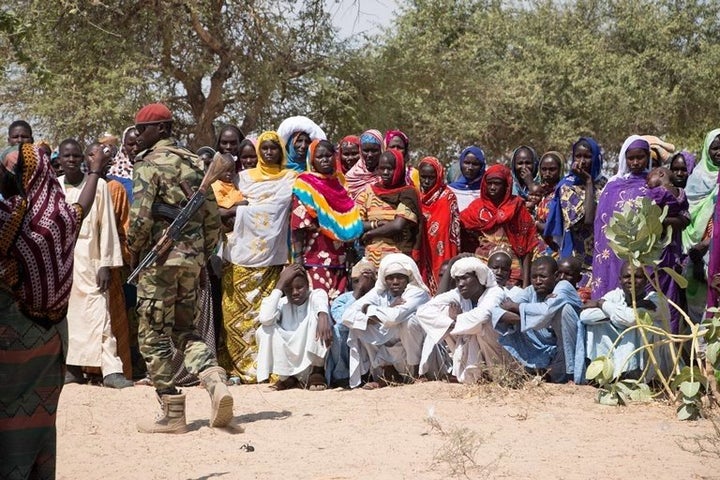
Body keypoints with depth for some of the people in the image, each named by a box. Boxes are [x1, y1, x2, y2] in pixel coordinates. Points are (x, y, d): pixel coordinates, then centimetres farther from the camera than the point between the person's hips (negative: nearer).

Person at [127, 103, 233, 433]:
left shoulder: (150, 164, -8)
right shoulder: (194, 164, 13)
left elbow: (140, 217, -16)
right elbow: (212, 216, 13)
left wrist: (133, 251, -1)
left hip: (160, 257, -7)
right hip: (192, 257, 7)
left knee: (154, 336, 2)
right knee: (184, 329, 18)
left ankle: (172, 414, 4)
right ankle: (216, 382, -6)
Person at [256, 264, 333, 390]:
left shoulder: (317, 294, -6)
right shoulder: (282, 303, -2)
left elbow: (322, 306, -33)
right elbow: (265, 318, -25)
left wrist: (323, 316, -59)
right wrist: (279, 285, -20)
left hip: (314, 355, -2)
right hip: (288, 360, 2)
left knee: (315, 315, -24)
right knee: (264, 331, -19)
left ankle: (317, 372, -17)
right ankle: (287, 376, -7)